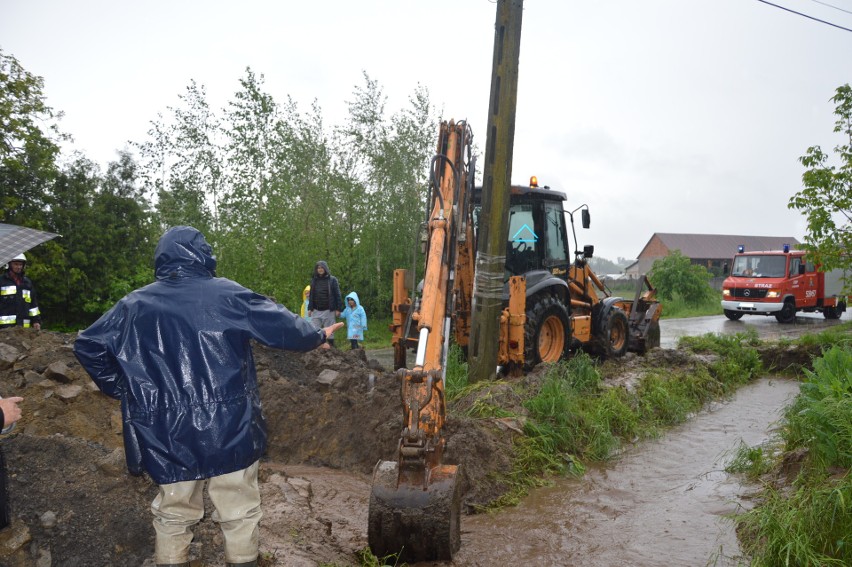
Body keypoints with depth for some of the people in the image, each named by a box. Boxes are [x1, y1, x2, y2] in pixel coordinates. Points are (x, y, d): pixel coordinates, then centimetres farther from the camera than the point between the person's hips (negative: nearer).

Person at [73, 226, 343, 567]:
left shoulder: (133, 306, 2)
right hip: (229, 430, -2)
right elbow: (282, 326, 0)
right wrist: (318, 335, 18)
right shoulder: (228, 295, -5)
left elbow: (88, 346, 10)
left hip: (167, 437, 3)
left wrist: (121, 389, 20)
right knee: (239, 514, 14)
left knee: (173, 514, 21)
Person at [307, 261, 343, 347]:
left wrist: (338, 309, -8)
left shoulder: (332, 280, 1)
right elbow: (311, 295, 16)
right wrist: (310, 308, 7)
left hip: (328, 310, -3)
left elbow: (337, 295, -2)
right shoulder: (314, 280, 11)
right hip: (316, 311, 3)